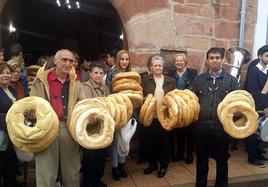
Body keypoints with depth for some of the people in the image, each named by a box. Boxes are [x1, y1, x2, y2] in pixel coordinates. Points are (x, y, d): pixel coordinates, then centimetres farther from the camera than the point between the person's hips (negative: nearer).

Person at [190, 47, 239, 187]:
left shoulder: (231, 80, 3)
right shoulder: (199, 79, 7)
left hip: (222, 127, -1)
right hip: (201, 127, 1)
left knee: (222, 161, 13)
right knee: (201, 160, 15)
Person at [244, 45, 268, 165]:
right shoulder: (253, 71, -12)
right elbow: (254, 92, -18)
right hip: (254, 108, -6)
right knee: (253, 132, 3)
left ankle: (258, 154, 26)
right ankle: (252, 157, 14)